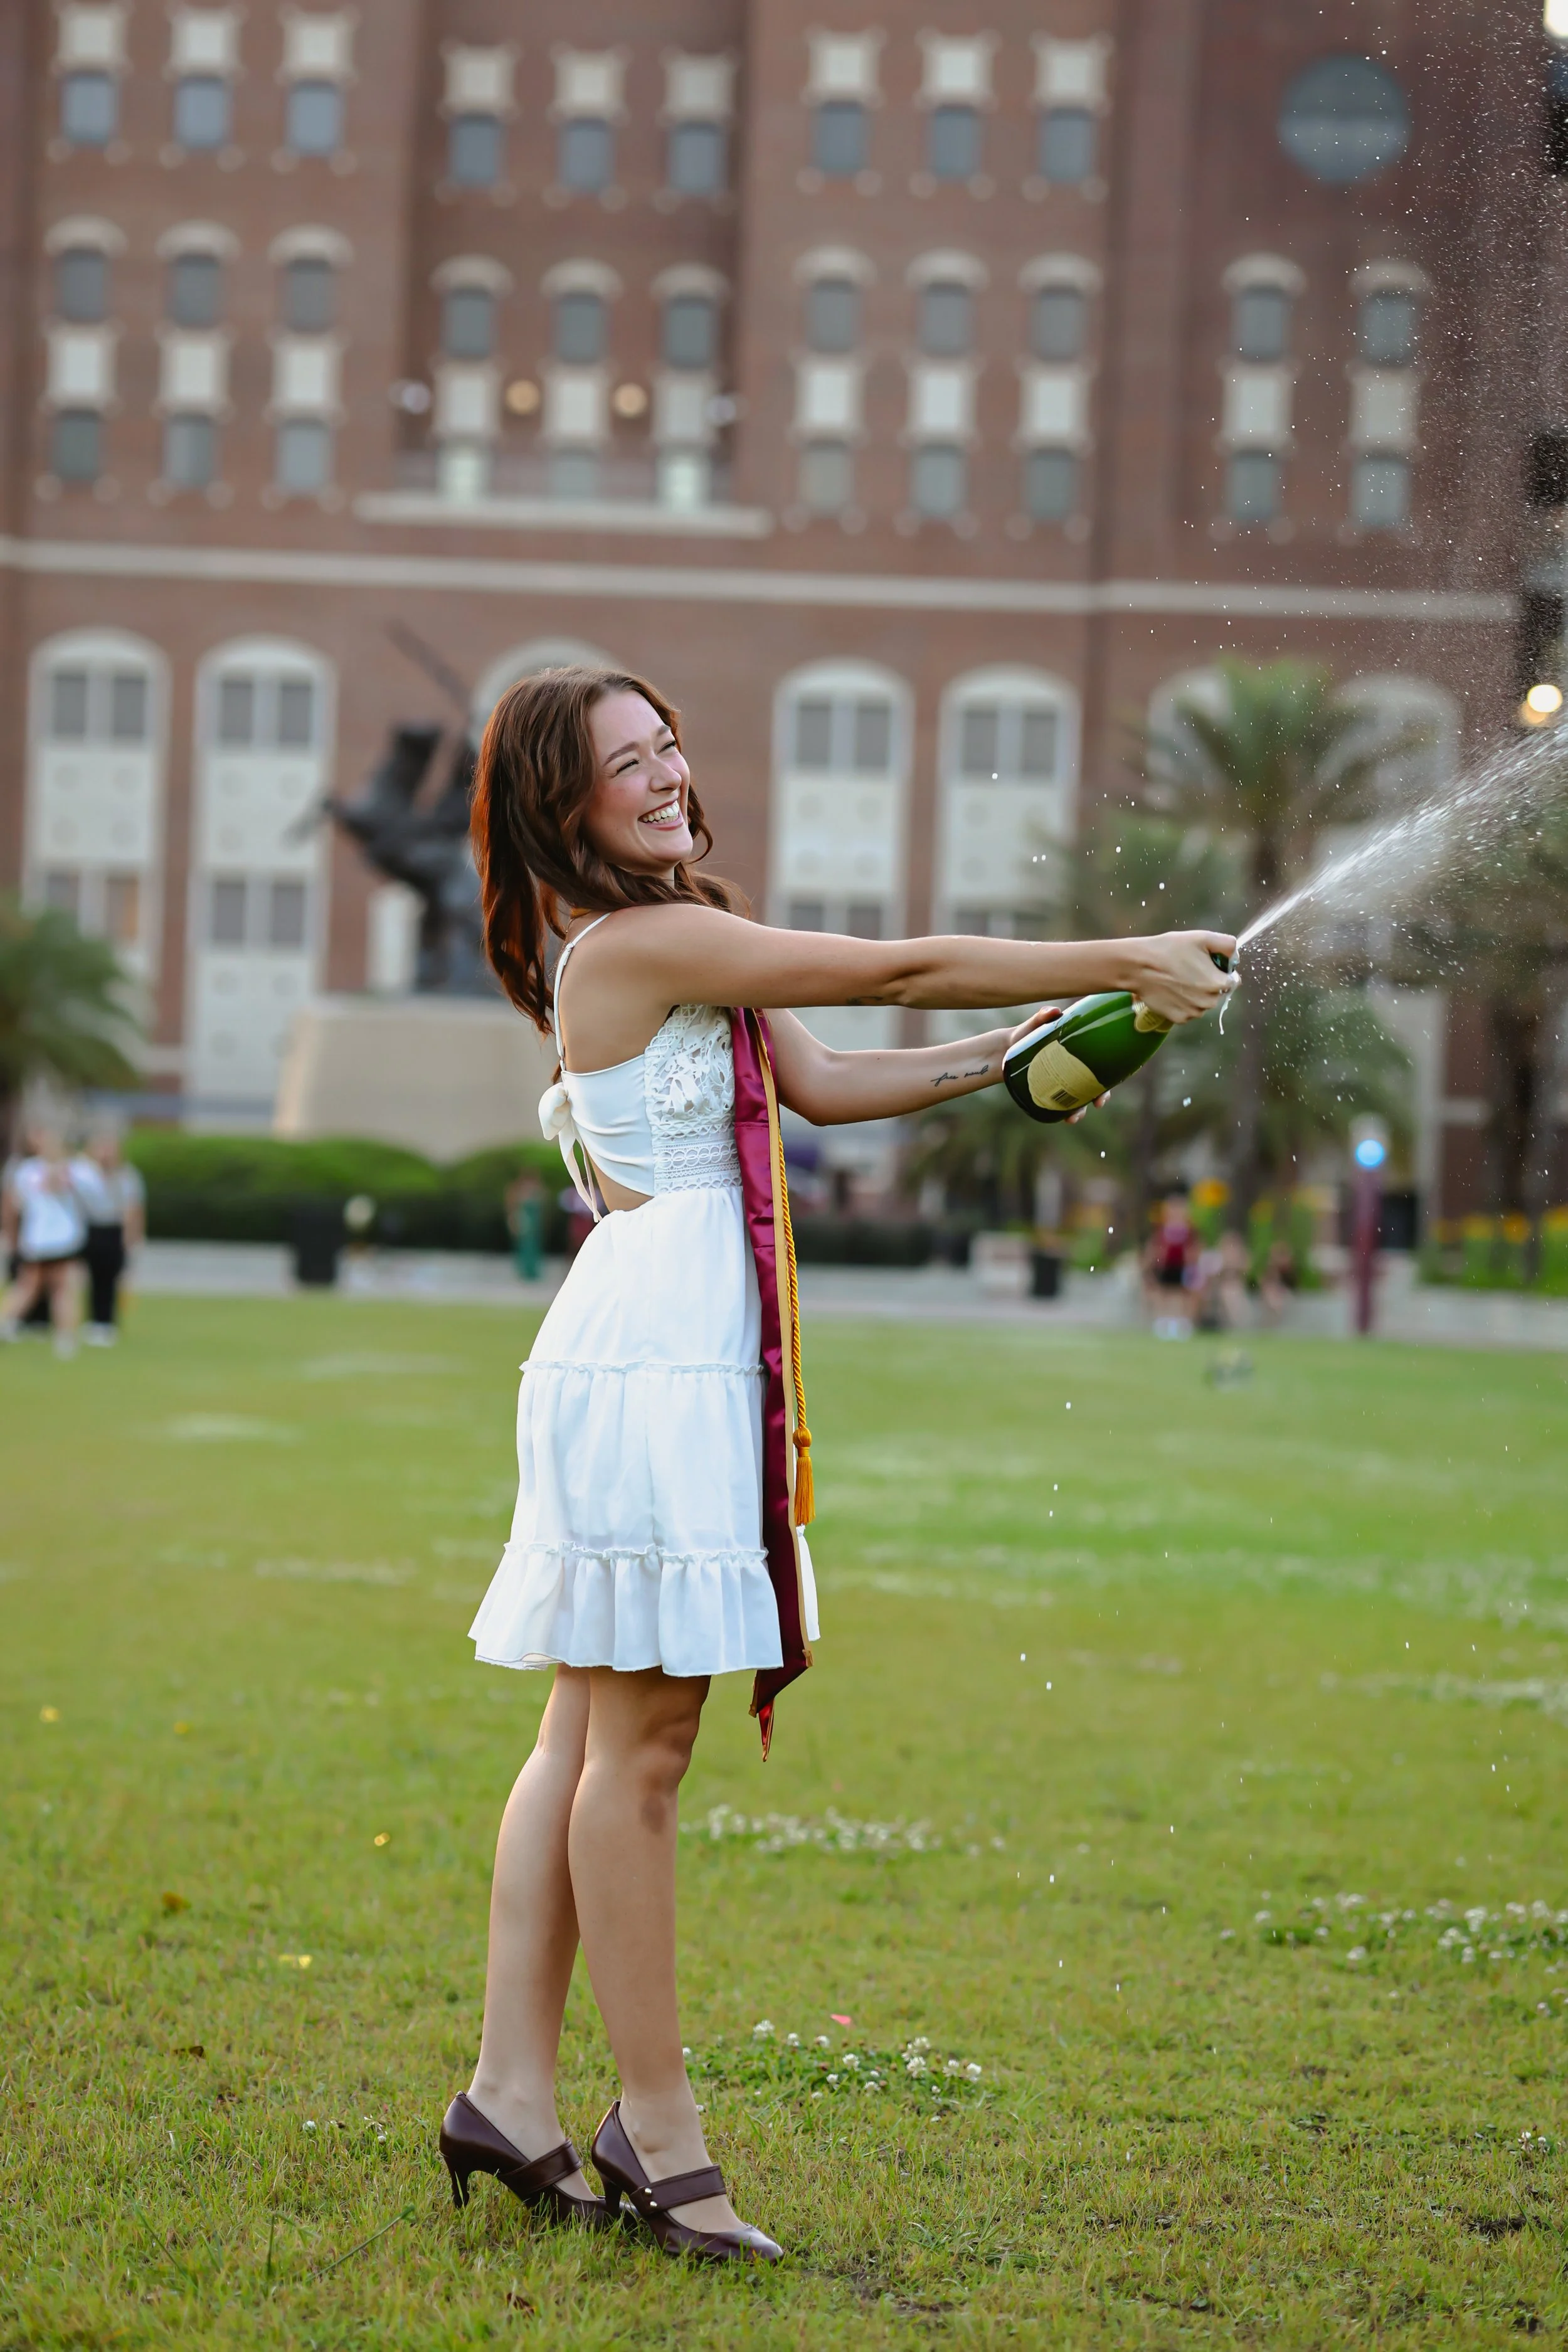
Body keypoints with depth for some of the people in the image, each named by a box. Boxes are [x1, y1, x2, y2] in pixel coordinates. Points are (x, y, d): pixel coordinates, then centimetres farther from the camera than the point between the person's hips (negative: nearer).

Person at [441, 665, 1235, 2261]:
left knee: (592, 1734, 10)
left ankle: (512, 2096, 14)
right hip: (648, 1363, -10)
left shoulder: (682, 940, 18)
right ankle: (656, 2128, 2)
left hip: (679, 1362, 10)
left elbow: (822, 1083, 20)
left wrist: (1016, 1054, 11)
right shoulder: (634, 943, -13)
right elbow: (900, 971, -12)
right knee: (637, 1746, -4)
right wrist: (1125, 966, -5)